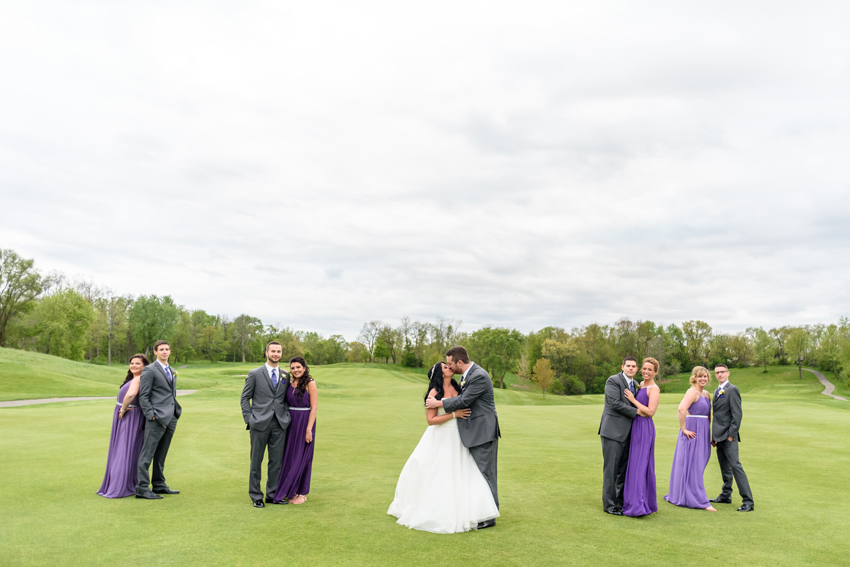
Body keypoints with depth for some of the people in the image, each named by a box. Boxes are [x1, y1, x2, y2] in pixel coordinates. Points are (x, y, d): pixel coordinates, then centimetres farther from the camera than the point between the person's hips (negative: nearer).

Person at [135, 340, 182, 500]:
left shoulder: (171, 371, 19)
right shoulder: (149, 370, -5)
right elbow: (143, 396, -9)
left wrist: (176, 412, 15)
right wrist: (151, 415, -14)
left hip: (171, 417, 8)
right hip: (157, 419, -8)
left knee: (161, 454, 14)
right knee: (147, 454, -4)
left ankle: (159, 485, 21)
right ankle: (142, 488, 0)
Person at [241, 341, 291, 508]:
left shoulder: (286, 376, 10)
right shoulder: (255, 374, 1)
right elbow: (245, 398, 2)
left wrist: (286, 416, 4)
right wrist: (248, 419, -5)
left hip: (279, 425, 3)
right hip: (260, 424, -3)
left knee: (276, 461, 7)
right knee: (256, 461, 6)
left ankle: (272, 494, 21)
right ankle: (256, 496, 18)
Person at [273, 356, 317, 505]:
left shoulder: (310, 383, -11)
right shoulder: (289, 382, 6)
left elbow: (314, 407, -13)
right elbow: (287, 404, 11)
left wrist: (309, 429, -18)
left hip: (305, 423, -6)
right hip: (290, 422, 6)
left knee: (302, 457, 2)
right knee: (289, 456, 11)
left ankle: (302, 493, 15)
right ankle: (291, 490, 25)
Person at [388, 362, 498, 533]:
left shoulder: (457, 388, 4)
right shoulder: (434, 392, -12)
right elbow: (430, 420, -15)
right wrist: (454, 414, -20)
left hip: (457, 440, 5)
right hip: (440, 440, -5)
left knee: (459, 476, 5)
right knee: (436, 478, 5)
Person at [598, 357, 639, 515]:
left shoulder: (635, 385, 16)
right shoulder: (613, 381, -8)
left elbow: (635, 405, 21)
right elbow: (615, 403, -16)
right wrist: (636, 412, -13)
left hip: (627, 432, 7)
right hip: (613, 430, -7)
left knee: (623, 468, 12)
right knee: (611, 468, -3)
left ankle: (620, 501, 22)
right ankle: (609, 504, 6)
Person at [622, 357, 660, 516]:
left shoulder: (654, 389, -12)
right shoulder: (640, 385, 13)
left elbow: (650, 411, -20)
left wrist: (633, 400, -16)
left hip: (645, 428, -9)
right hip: (636, 427, 9)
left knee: (640, 465, -6)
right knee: (634, 463, 13)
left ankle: (640, 505, -2)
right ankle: (635, 501, 22)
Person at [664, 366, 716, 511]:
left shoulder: (706, 394, 14)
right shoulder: (692, 392, -14)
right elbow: (681, 409, -28)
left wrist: (709, 432, 14)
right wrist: (684, 429, -23)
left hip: (703, 433, 9)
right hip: (693, 432, -9)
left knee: (698, 465, 15)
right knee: (693, 466, -3)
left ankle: (680, 495, 26)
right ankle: (700, 500, 0)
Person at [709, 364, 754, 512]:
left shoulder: (732, 390, -9)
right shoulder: (717, 391, 17)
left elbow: (737, 414, -14)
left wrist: (731, 434, -17)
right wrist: (714, 436, 16)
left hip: (728, 436, -8)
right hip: (719, 436, 9)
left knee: (735, 466, -11)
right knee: (724, 468, 15)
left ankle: (748, 502, -9)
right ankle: (726, 495, 25)